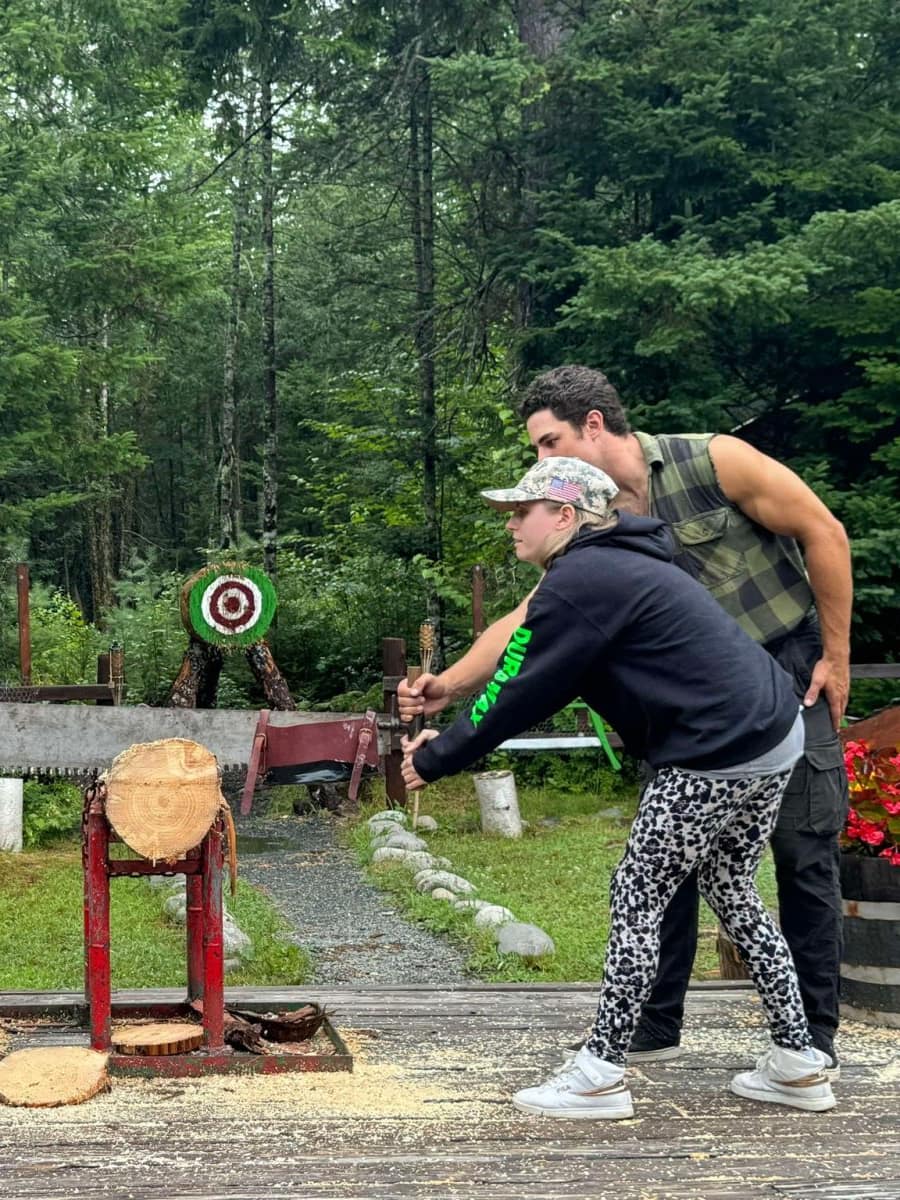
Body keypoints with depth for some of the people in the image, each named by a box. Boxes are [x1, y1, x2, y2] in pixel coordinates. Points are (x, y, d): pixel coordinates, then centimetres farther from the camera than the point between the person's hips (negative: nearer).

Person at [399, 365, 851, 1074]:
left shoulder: (712, 461, -17)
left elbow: (823, 533, -12)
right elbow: (527, 620, -8)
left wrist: (836, 656, -11)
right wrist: (449, 685, -22)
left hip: (792, 675, -5)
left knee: (804, 856, -1)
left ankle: (816, 1038, 10)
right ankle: (655, 1027, 15)